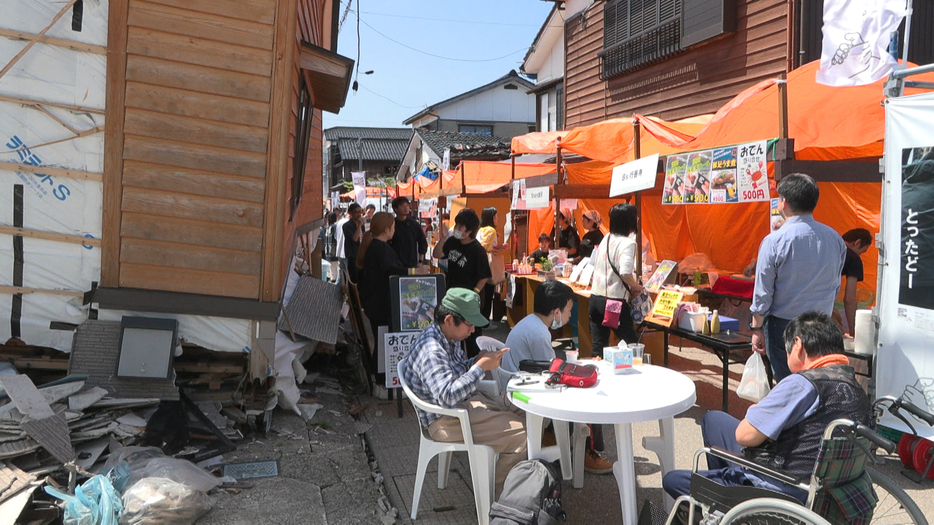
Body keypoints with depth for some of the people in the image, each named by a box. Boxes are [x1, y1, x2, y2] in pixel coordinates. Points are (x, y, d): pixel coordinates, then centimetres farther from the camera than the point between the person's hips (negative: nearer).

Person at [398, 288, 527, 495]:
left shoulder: (449, 338, 5)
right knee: (520, 432, -17)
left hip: (465, 400, 11)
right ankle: (500, 490, 3)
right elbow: (448, 396, -33)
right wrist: (481, 367, -29)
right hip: (446, 420, -10)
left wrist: (477, 360, 0)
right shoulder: (431, 351, -26)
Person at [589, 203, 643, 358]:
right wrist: (636, 287, -7)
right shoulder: (628, 243, -14)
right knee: (633, 345, 8)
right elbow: (625, 273, -27)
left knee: (599, 347, 11)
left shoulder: (606, 238, 9)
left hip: (595, 298, 7)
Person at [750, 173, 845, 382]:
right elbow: (835, 287, 11)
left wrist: (757, 329, -2)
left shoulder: (774, 241, -15)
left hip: (783, 325, -4)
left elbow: (763, 291, -11)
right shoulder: (835, 238, 1)